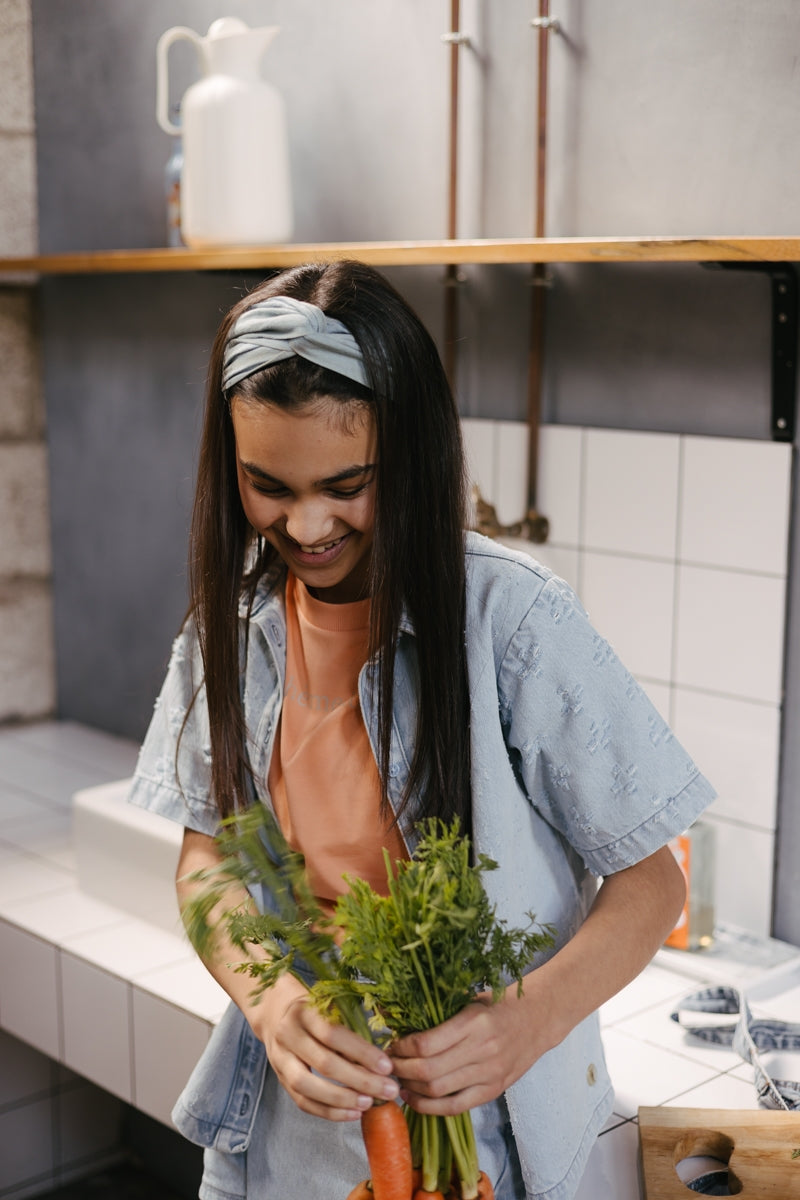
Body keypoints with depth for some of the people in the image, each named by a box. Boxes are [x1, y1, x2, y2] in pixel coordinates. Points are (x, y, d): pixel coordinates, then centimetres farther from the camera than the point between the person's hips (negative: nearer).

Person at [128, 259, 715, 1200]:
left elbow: (650, 880, -14)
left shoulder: (515, 621, -20)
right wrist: (268, 999, -19)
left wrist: (531, 1019, -31)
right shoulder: (233, 618, -5)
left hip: (483, 1121, -3)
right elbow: (205, 852, 0)